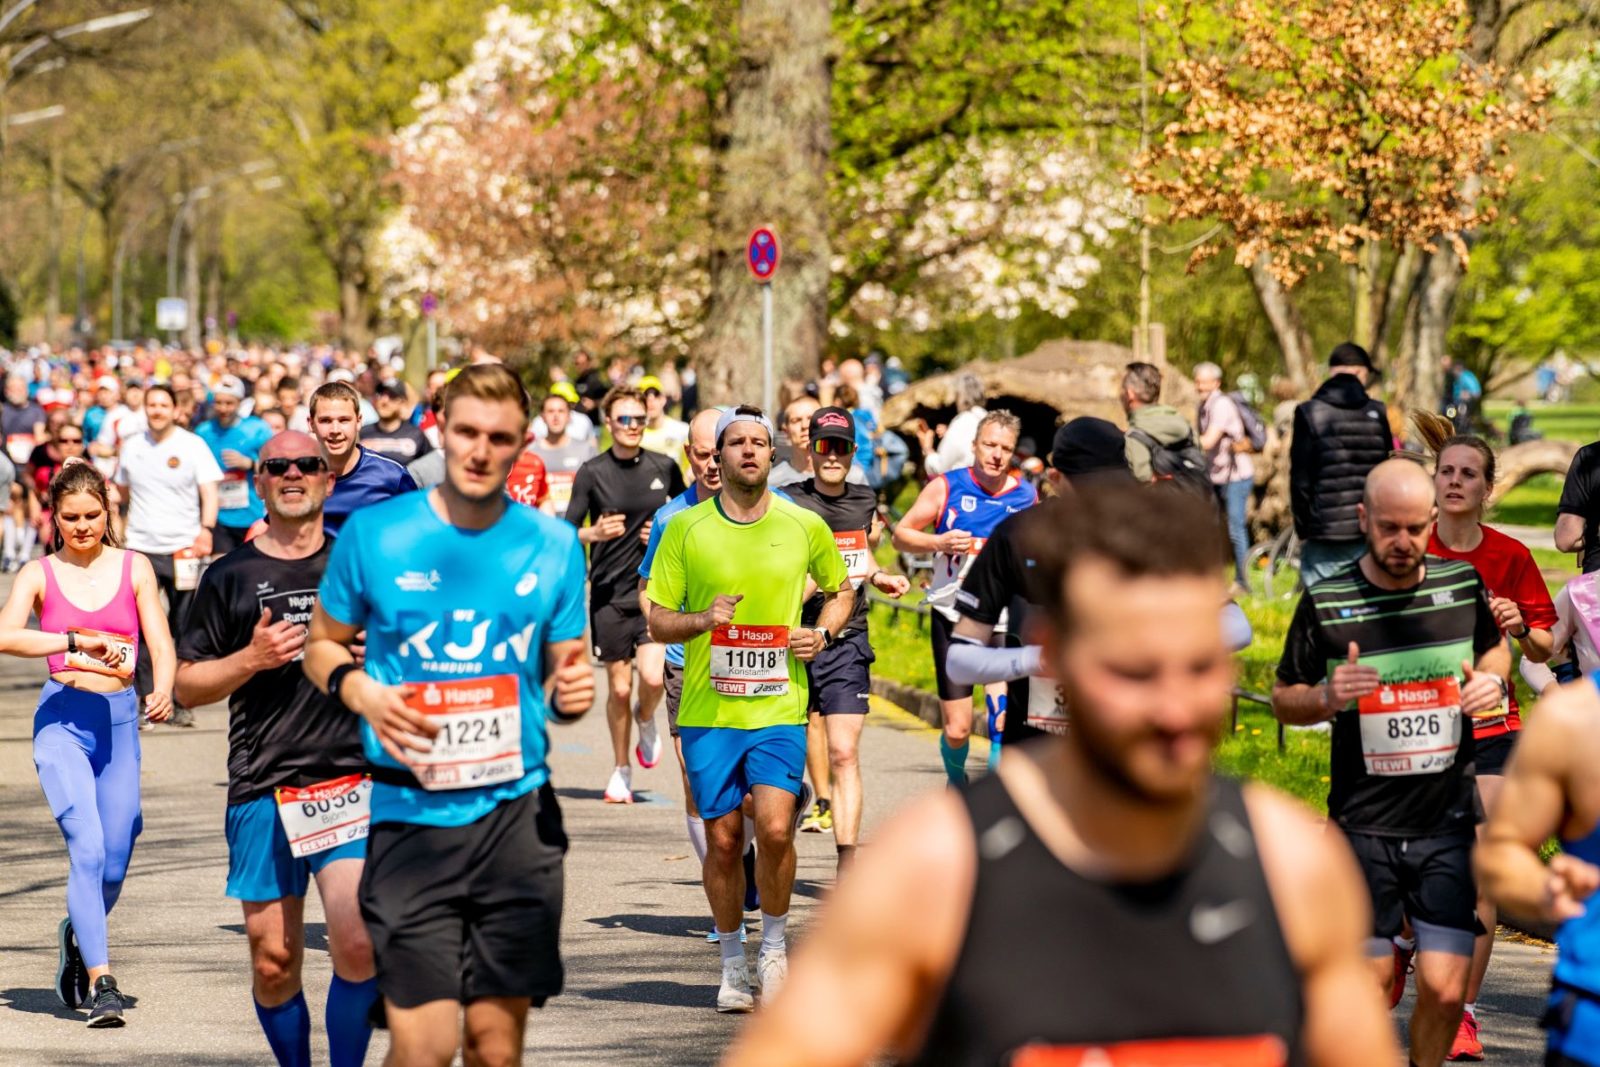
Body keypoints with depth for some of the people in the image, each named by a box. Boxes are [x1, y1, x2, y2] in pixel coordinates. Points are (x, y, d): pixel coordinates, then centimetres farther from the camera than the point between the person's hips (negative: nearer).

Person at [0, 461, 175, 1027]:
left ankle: (79, 936, 37)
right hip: (62, 719, -2)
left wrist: (164, 690, -20)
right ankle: (100, 982, -18)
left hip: (120, 719, 3)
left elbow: (159, 641, 0)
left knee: (115, 860, 5)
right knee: (87, 847, -17)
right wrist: (77, 641, -26)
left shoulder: (134, 569, 7)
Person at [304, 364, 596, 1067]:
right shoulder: (374, 533, 0)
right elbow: (322, 645, 11)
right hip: (410, 817, -2)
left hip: (517, 816, 2)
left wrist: (571, 694, -8)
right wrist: (360, 692, -11)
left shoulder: (552, 546, 6)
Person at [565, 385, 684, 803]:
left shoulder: (665, 468, 5)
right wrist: (595, 533, -22)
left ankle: (646, 721, 19)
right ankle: (621, 771, 20)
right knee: (619, 687, 3)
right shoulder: (592, 472, -1)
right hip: (609, 593, -1)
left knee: (653, 678, -16)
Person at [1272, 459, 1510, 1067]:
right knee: (1370, 983, 1)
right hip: (1364, 827, -1)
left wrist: (1492, 681, -1)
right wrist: (1326, 697, -17)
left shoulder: (1464, 585, 1)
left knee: (1444, 990, -6)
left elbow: (1494, 648, 21)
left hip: (1449, 823, 1)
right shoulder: (1325, 603, -5)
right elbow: (1284, 700, 5)